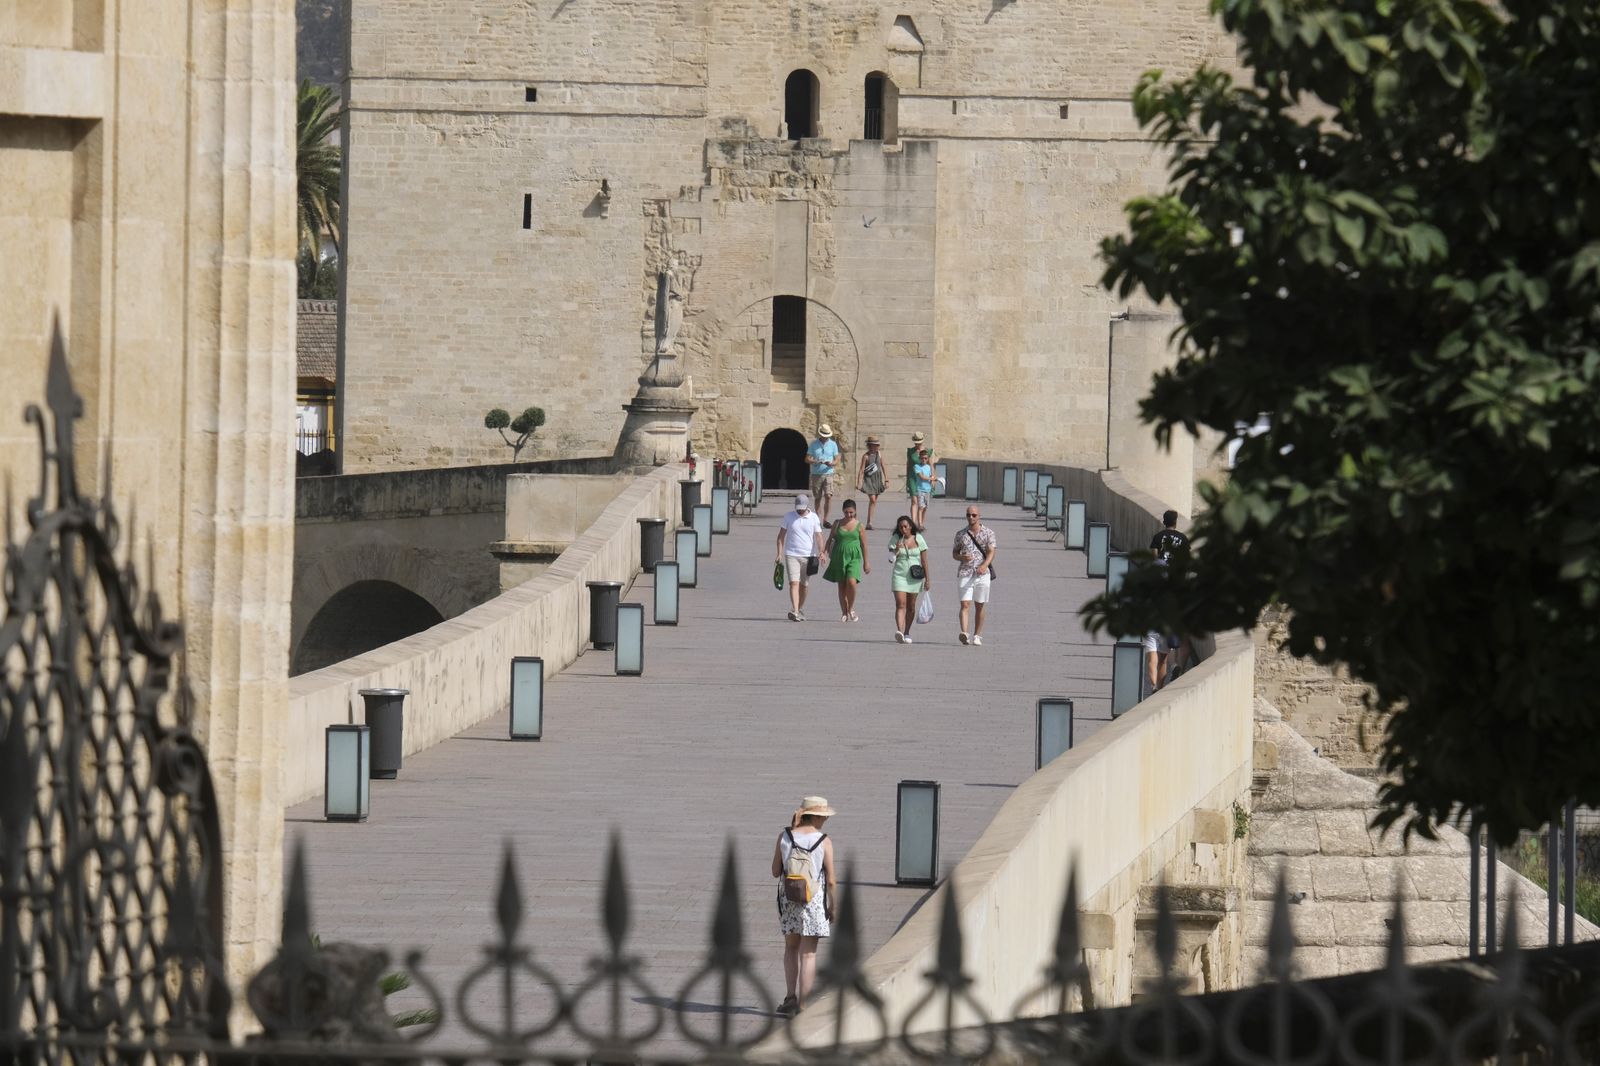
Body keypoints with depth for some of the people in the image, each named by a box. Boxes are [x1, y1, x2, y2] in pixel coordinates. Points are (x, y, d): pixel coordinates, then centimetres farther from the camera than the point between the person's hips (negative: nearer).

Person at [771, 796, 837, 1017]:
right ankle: (801, 1004, 2)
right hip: (814, 900, -2)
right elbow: (831, 880, -8)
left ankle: (790, 996, 10)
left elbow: (775, 872, 2)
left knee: (791, 947, 20)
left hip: (788, 899, 2)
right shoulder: (824, 841, -9)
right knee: (808, 953, 4)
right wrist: (832, 905, 4)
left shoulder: (784, 837, -3)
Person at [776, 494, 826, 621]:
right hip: (791, 555, -1)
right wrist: (779, 554, -1)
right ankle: (795, 611, -24)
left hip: (808, 556, 1)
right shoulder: (789, 516, 3)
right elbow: (781, 536, 7)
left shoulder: (814, 518, 2)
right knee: (794, 583, -14)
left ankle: (800, 610, 24)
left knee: (803, 585, 8)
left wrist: (821, 553, -17)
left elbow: (818, 537, -2)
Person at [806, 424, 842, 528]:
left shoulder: (833, 445, 6)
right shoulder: (814, 444, 5)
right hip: (816, 475, 1)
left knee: (828, 496, -15)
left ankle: (825, 520, -11)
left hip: (828, 474, -1)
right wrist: (816, 462, -16)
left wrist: (831, 463, -18)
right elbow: (807, 459, 3)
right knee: (818, 498, 4)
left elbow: (836, 460, 6)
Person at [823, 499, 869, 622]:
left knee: (851, 582, -20)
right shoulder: (837, 524, 6)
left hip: (854, 557, -2)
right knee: (842, 585, 4)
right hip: (839, 556, 2)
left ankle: (851, 609, -1)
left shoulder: (859, 526, 3)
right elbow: (831, 539, 14)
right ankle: (844, 612, 13)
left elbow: (864, 545, 8)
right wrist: (825, 550, -4)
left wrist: (866, 563, 11)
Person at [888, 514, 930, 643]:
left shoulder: (918, 539, 0)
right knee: (900, 604, -14)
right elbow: (891, 558, -4)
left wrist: (927, 579, 2)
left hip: (914, 577, 1)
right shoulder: (896, 539, 0)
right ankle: (899, 631, -27)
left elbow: (924, 560, 3)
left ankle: (907, 633, 20)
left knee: (911, 607, 8)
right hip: (900, 575, -1)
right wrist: (896, 549, -24)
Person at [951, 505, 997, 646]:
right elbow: (954, 553, 14)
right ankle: (964, 634, -26)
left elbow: (991, 552, -4)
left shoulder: (988, 533, 5)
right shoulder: (961, 534, 10)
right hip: (964, 573, 0)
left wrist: (984, 565, -24)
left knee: (979, 606, 6)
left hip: (982, 574, 0)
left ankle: (977, 636, 15)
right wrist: (962, 557, -10)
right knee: (965, 604, -13)